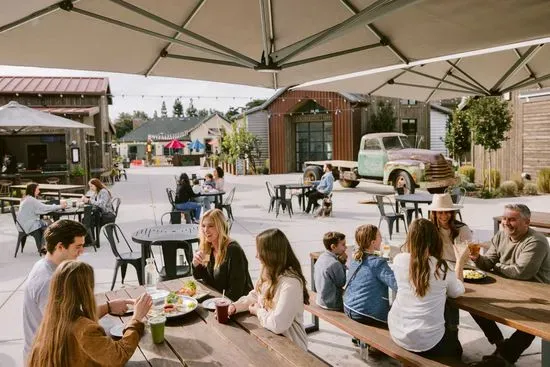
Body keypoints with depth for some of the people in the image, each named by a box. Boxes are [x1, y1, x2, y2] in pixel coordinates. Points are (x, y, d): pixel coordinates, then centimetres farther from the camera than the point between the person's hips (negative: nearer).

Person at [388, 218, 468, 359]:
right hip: (427, 342, -3)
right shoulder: (441, 267, -13)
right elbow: (457, 292, 8)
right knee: (455, 349, 30)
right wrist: (460, 262, 19)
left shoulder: (399, 260, -9)